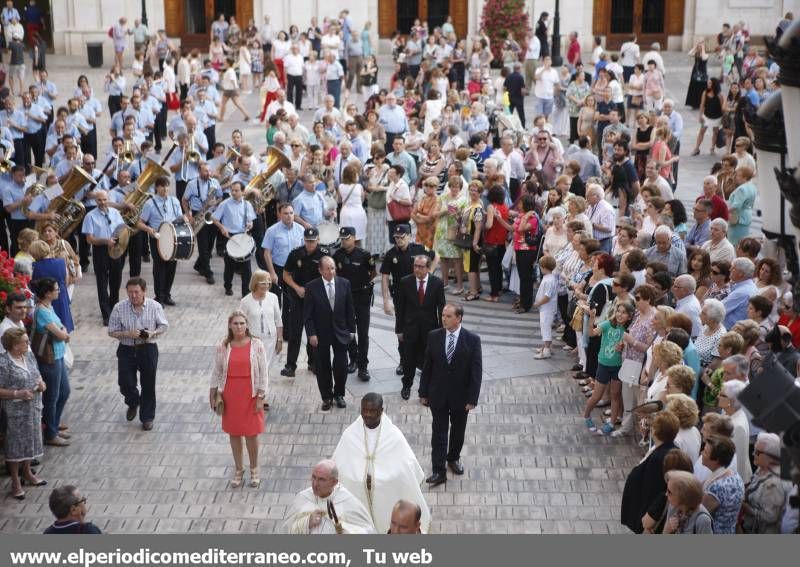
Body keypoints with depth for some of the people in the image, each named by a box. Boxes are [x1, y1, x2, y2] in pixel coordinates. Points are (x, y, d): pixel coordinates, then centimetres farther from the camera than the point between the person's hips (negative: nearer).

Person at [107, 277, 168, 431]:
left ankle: (147, 417, 25)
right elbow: (112, 332, -3)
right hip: (127, 350, 1)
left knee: (148, 384, 6)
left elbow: (164, 326, 4)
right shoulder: (119, 308, -9)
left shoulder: (155, 307, -7)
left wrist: (153, 333, -17)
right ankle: (133, 403, 37)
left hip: (148, 349, 0)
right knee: (125, 384, 1)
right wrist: (128, 334, -21)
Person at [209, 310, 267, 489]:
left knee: (251, 434, 3)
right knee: (234, 433, 11)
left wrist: (261, 397, -7)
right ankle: (239, 470, 27)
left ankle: (254, 470, 23)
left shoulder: (256, 345, -8)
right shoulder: (223, 347, -3)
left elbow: (263, 372, -5)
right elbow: (217, 372, 5)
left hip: (250, 395, -2)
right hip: (230, 395, 2)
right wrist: (214, 395, 5)